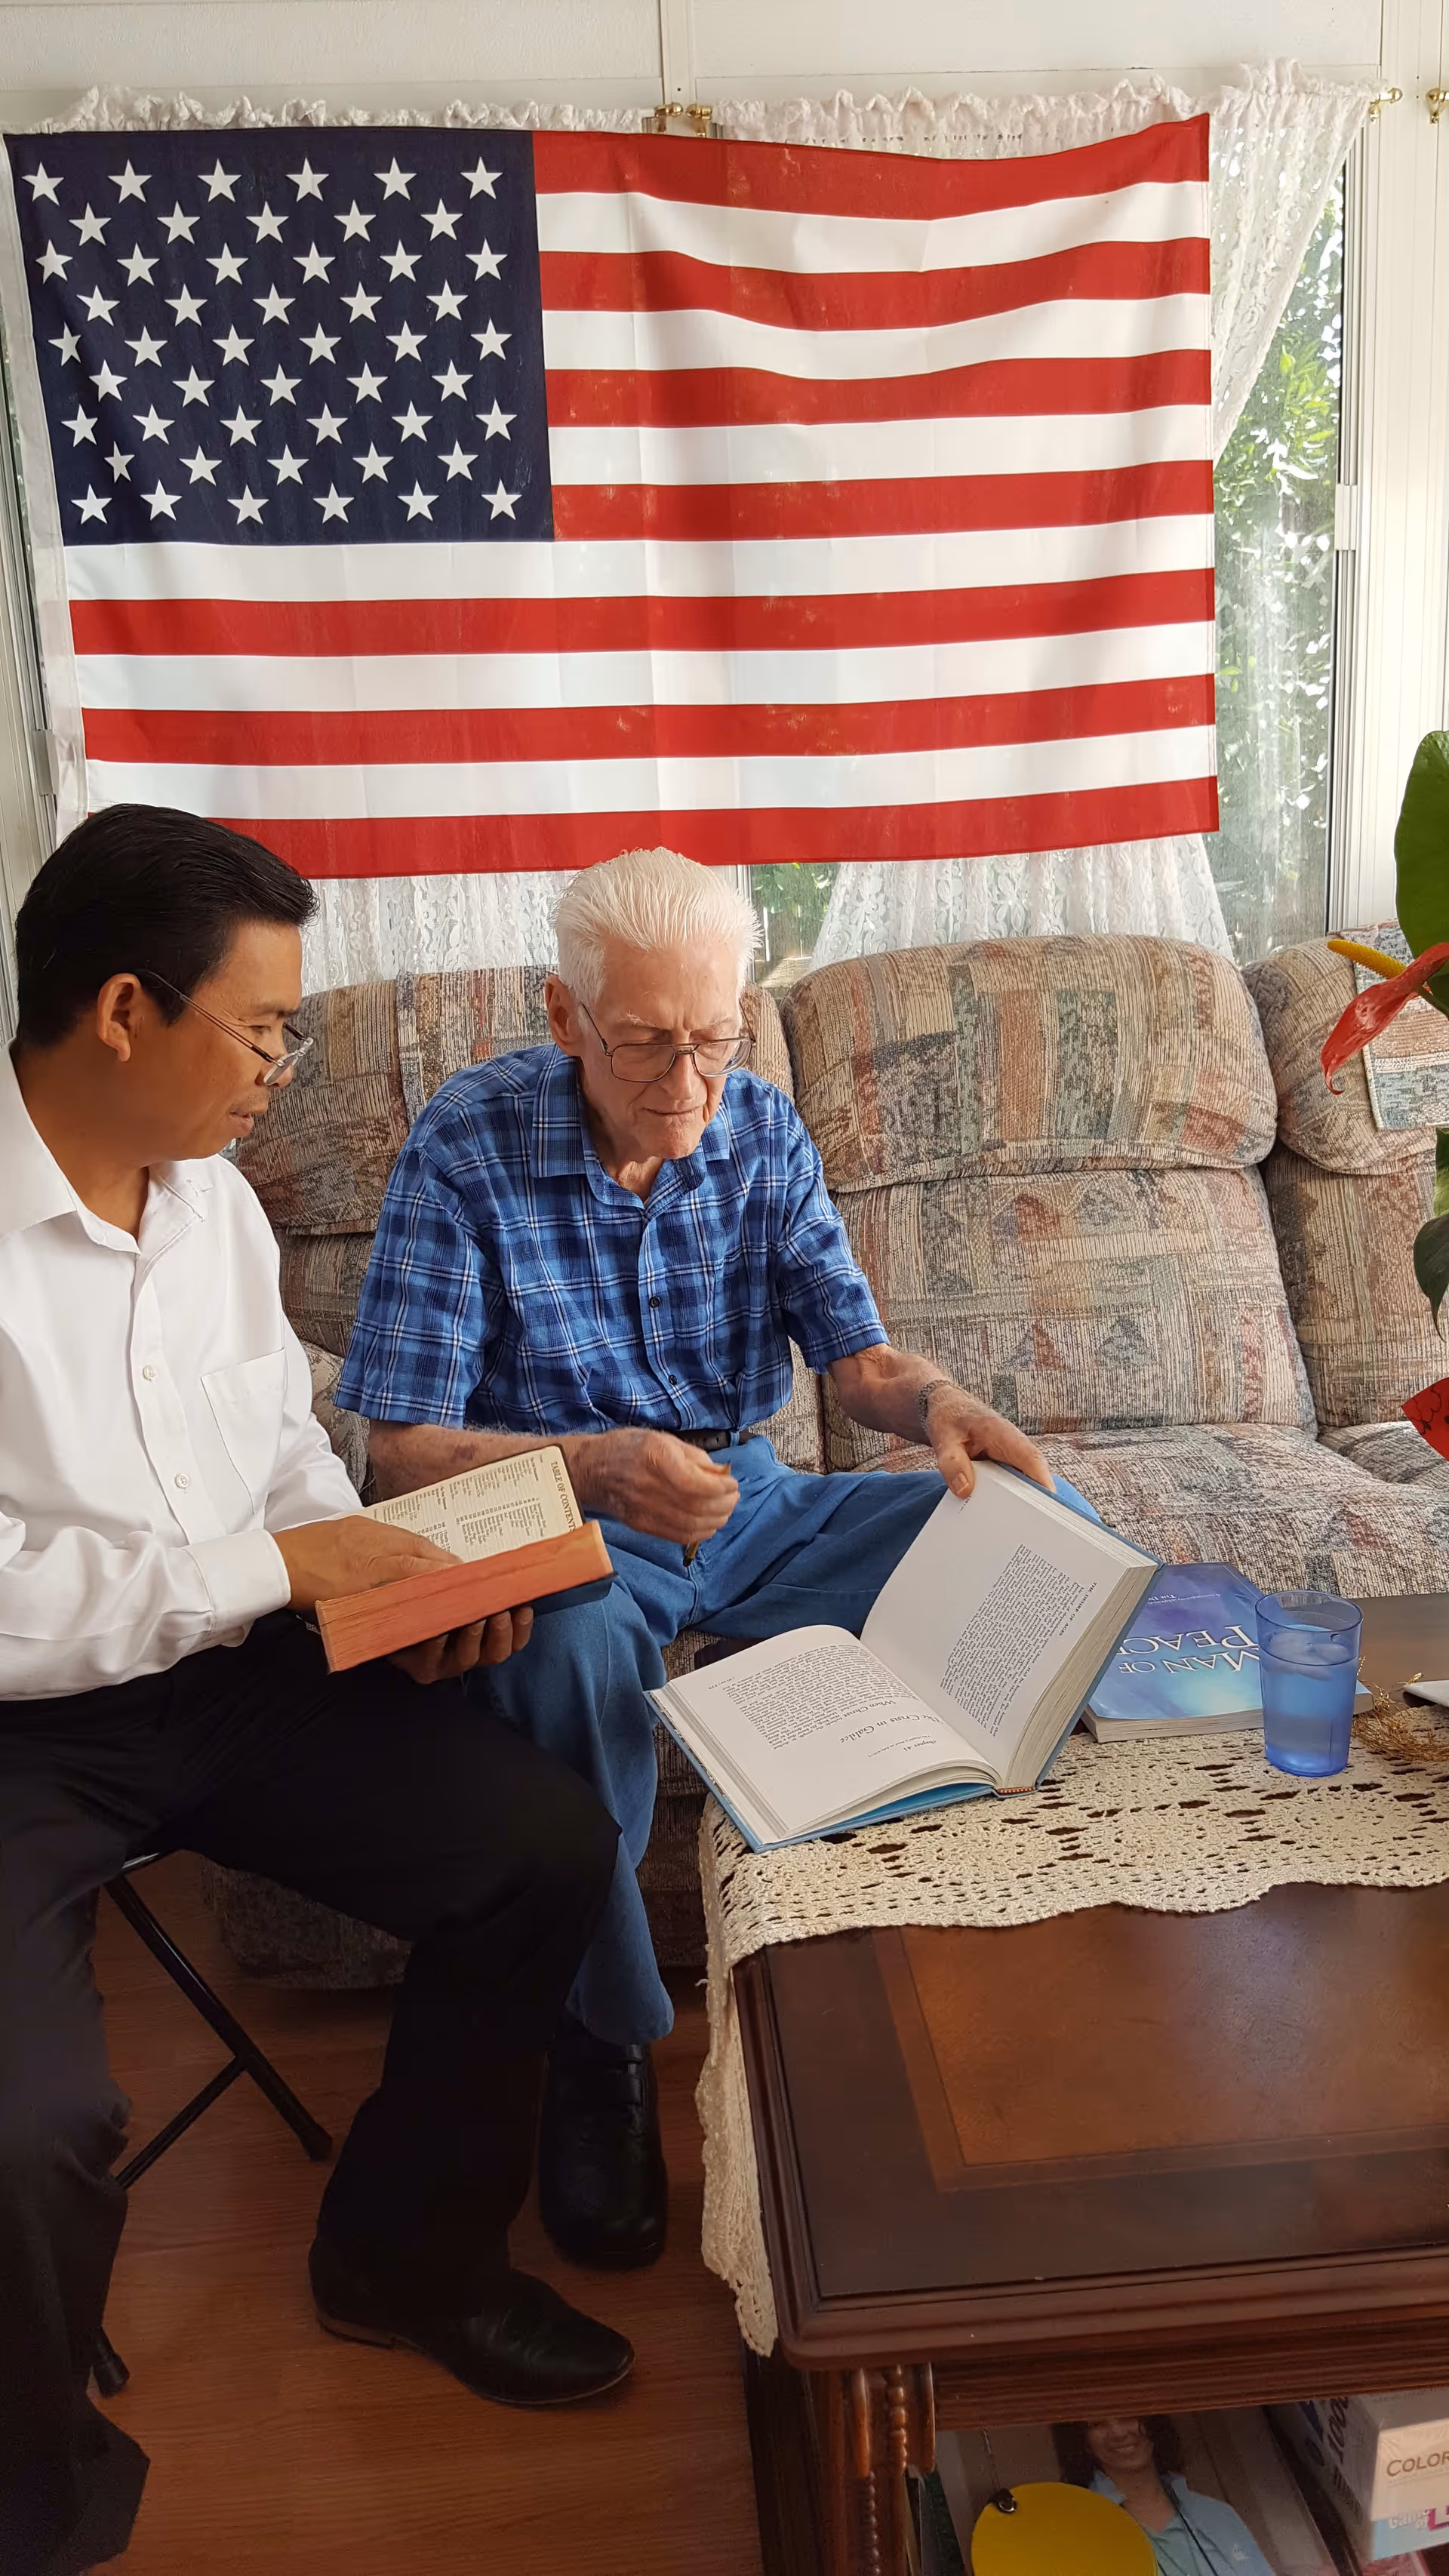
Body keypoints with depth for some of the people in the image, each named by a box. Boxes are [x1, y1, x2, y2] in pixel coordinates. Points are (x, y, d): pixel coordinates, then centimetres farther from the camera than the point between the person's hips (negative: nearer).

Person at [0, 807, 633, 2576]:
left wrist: (401, 1578, -3)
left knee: (548, 1847, -4)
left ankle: (406, 2255, 22)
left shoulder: (215, 1199, 4)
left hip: (232, 1671, 7)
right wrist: (274, 1567, -20)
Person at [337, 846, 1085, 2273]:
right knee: (574, 1646, -40)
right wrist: (598, 1467, -33)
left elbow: (857, 1354, -1)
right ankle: (600, 2041, -15)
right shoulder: (466, 1146, -14)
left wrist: (936, 1401, -26)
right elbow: (405, 1447, -15)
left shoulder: (762, 1128, 0)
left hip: (746, 1500, 5)